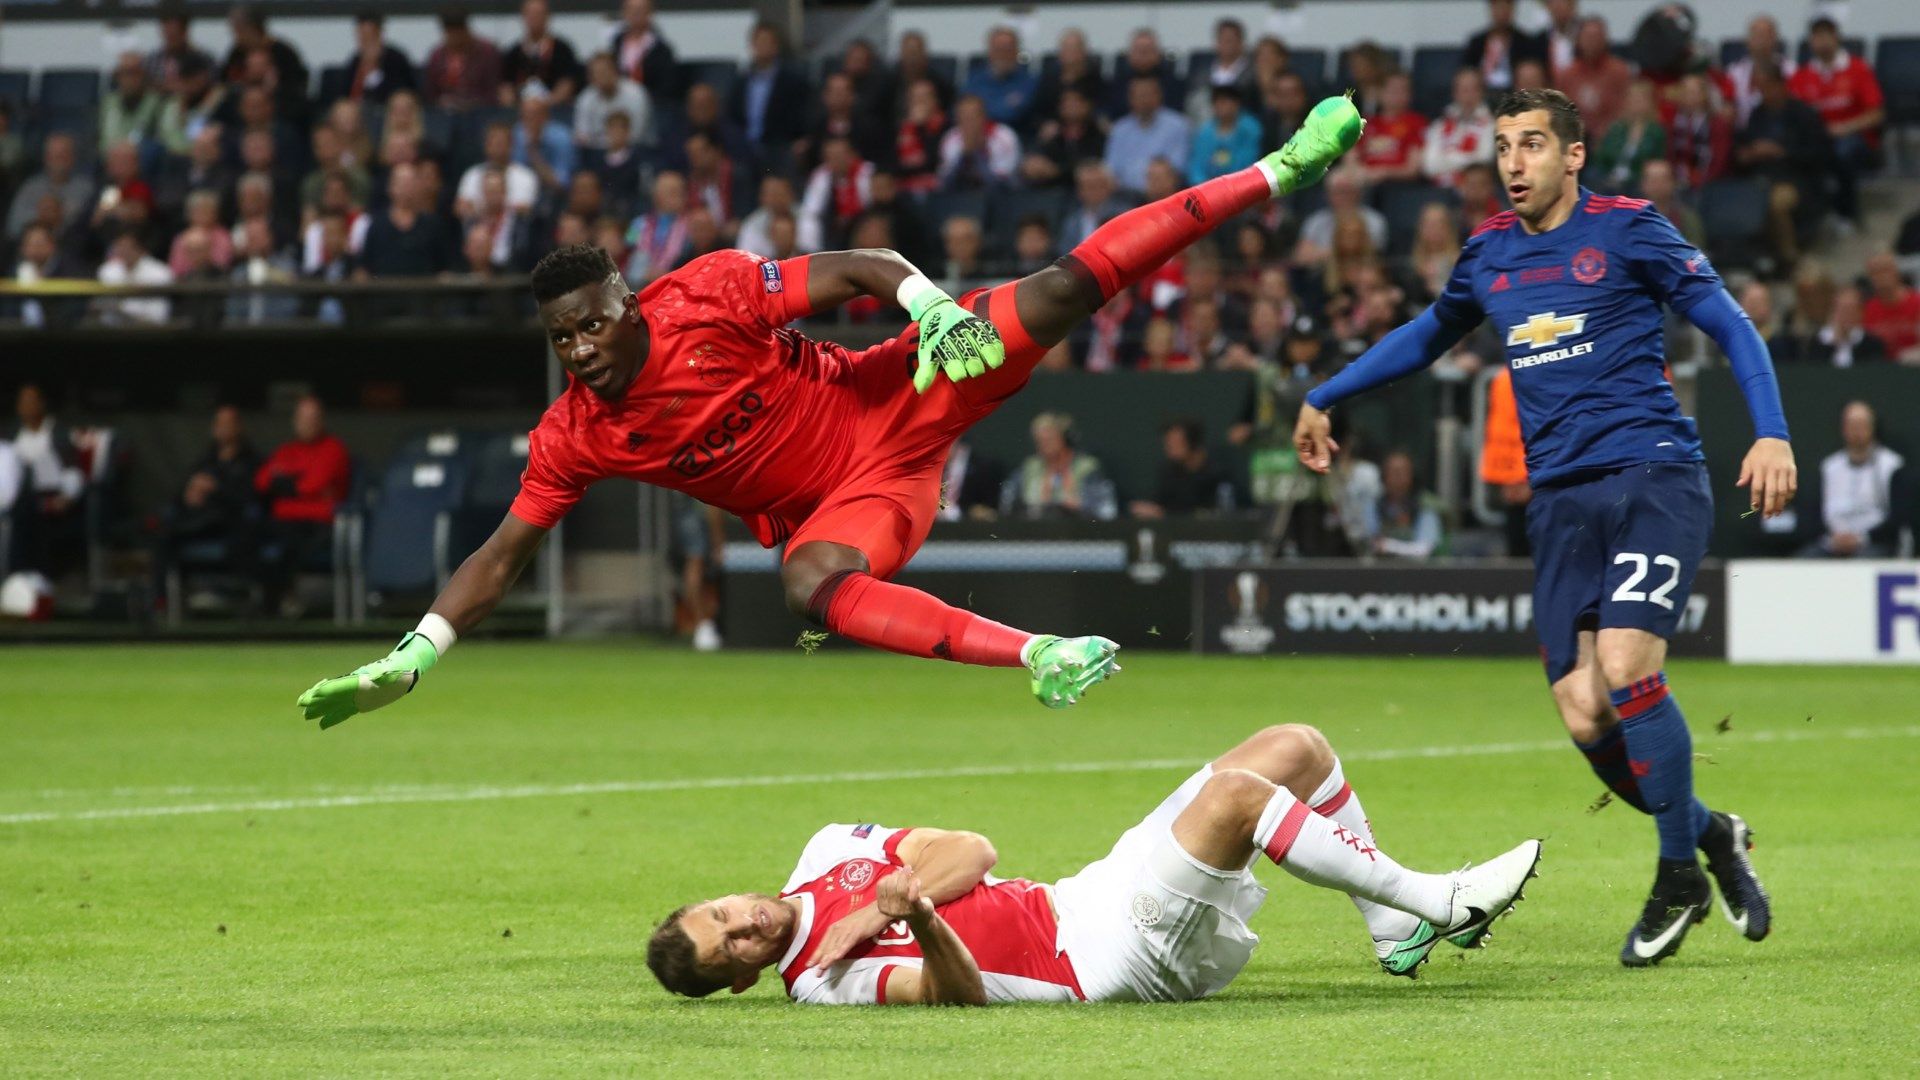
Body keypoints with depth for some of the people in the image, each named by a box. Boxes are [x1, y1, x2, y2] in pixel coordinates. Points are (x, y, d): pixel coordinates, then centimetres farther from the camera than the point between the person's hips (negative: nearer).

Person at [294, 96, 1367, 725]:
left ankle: (1281, 172, -3)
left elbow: (864, 269, -15)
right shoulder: (573, 436, -9)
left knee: (1063, 292, -12)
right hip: (833, 504, 2)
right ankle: (1040, 657, -42)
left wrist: (933, 310, -33)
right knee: (814, 586, -34)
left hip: (893, 403, -2)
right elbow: (503, 555, -4)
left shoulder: (708, 294, -18)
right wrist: (411, 658, -13)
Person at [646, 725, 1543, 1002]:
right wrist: (920, 921, -48)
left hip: (1083, 900, 9)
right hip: (1109, 959, -9)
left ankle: (1400, 931, 18)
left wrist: (881, 903, -14)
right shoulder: (824, 980, -14)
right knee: (1233, 794, -27)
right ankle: (1434, 901, -15)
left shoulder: (827, 857, 9)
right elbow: (959, 992, -27)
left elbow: (972, 850, 2)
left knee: (1296, 748, 6)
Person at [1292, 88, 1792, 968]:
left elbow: (1730, 325, 0)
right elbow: (1428, 335, 34)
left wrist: (1772, 433, -13)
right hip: (1561, 500, 5)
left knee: (1625, 669, -24)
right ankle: (1711, 837, 20)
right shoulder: (1489, 254, 14)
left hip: (1653, 480, -5)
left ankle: (1679, 875, -6)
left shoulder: (1627, 229, -1)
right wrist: (1324, 398, 40)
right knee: (1585, 719, -6)